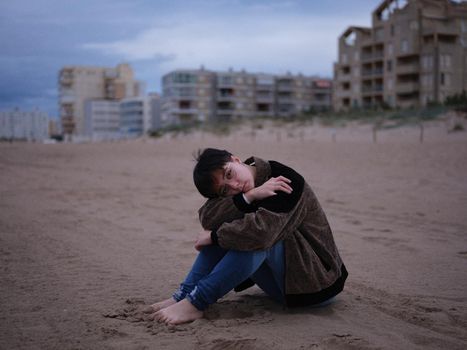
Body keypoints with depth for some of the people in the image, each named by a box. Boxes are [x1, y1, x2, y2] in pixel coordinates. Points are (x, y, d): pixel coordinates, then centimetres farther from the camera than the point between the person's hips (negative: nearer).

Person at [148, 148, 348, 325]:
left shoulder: (286, 182, -23)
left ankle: (196, 302, -27)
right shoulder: (235, 191, -3)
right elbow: (207, 218, -21)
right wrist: (249, 196, -33)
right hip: (281, 281, 7)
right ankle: (183, 295, -12)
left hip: (316, 283, -6)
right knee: (227, 228, -10)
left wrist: (213, 236, -23)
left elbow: (261, 231, -38)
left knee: (256, 237, -31)